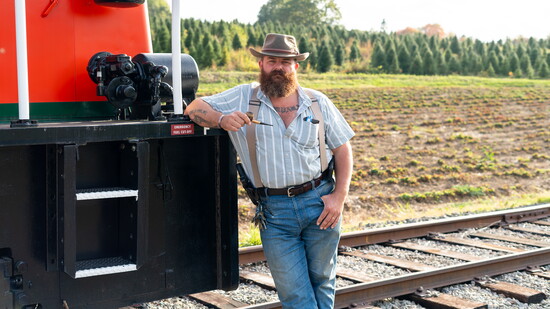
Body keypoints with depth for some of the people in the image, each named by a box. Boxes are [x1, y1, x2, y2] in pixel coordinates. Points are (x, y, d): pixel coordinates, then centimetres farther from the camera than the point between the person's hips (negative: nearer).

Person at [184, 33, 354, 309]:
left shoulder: (317, 102, 6)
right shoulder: (244, 98, 4)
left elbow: (342, 149, 9)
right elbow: (194, 108, 5)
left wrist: (340, 196, -3)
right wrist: (222, 119, -16)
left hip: (320, 202, 1)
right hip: (274, 212, -1)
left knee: (322, 281, 12)